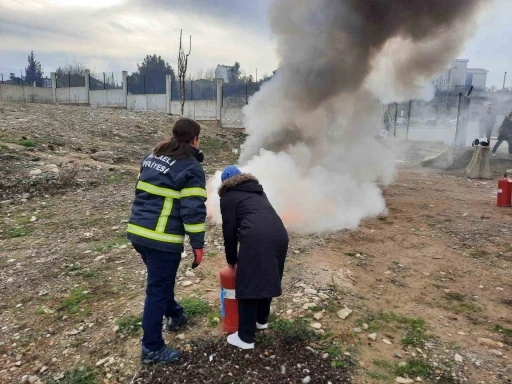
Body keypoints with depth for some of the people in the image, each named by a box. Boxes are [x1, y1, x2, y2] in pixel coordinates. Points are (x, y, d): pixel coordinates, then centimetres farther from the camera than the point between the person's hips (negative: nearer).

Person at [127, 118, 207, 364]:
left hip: (137, 231, 8)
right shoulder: (191, 168, -12)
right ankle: (151, 348, 17)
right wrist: (198, 244, -10)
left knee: (160, 282, 26)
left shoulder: (153, 156, 12)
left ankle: (175, 315, 47)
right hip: (162, 239, -8)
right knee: (157, 290, 4)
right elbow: (194, 210, -15)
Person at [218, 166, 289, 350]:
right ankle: (262, 320, 41)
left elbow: (229, 230, 11)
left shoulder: (228, 196, 15)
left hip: (256, 239, -7)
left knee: (247, 285, 5)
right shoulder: (257, 191, 33)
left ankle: (246, 338, 13)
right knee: (267, 279, 23)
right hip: (279, 234, 7)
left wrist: (231, 259, 22)